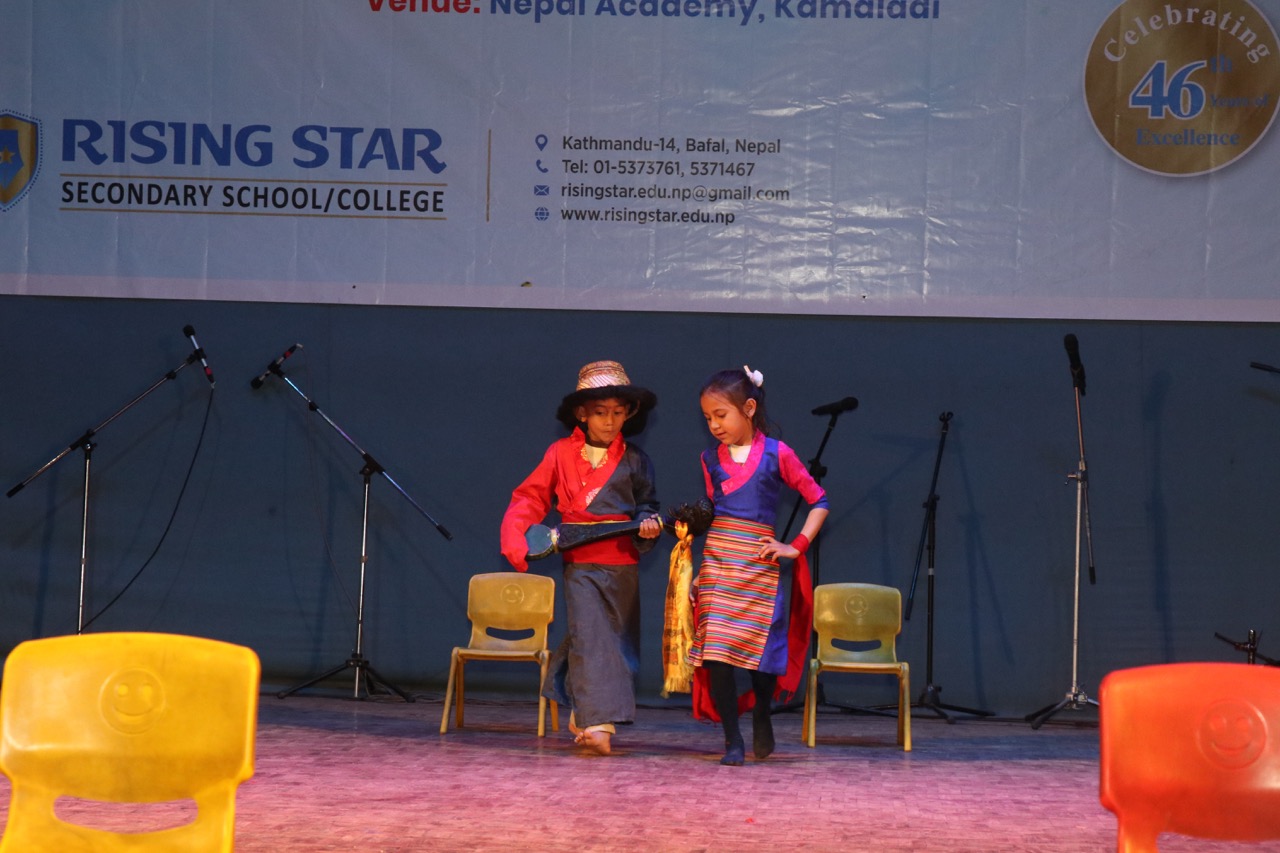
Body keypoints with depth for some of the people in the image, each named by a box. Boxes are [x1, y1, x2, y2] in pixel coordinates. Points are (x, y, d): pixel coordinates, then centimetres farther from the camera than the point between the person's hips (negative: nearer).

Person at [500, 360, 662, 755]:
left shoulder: (635, 461, 5)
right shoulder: (561, 454, 1)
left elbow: (646, 503, 14)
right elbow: (529, 498, 5)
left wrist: (648, 523, -8)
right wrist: (515, 539, -7)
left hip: (623, 564, 3)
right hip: (581, 563, -3)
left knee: (619, 642, 9)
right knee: (590, 637, -15)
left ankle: (581, 715, 26)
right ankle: (598, 722, -21)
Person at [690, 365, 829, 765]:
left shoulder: (776, 454, -1)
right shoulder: (710, 457, 10)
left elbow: (819, 501, 4)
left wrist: (797, 546, -4)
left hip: (760, 564, -2)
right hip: (717, 562, 3)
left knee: (761, 649, -1)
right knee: (716, 651, -8)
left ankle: (761, 720, 28)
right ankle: (732, 740, 0)